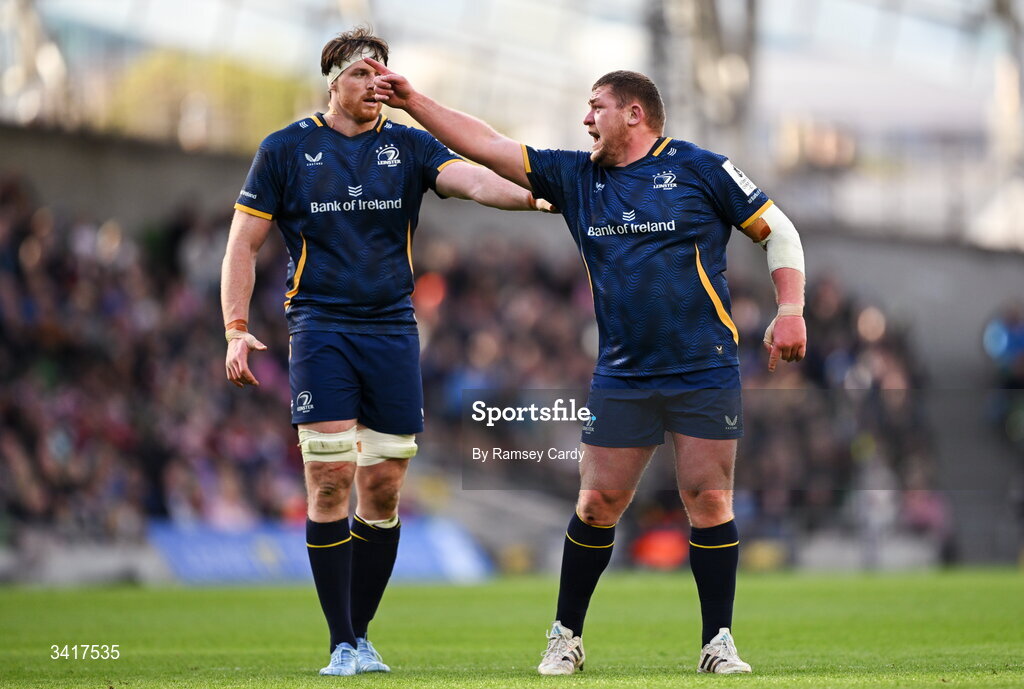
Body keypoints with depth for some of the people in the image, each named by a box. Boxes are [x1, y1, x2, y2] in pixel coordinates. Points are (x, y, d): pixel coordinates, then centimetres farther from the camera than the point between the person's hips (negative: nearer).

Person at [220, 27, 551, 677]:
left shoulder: (409, 146, 8)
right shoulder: (285, 149, 4)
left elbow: (469, 178, -10)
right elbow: (244, 243, 6)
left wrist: (529, 196, -31)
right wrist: (237, 330, -5)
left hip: (393, 331, 2)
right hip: (320, 330, -2)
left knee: (383, 491, 2)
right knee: (331, 483, -10)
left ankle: (361, 635, 16)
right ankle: (342, 644, -4)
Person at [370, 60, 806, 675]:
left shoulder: (698, 169, 0)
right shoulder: (577, 177, 11)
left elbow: (778, 230, 4)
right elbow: (488, 147, 10)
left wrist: (790, 312, -6)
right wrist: (414, 102, 5)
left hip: (704, 372, -3)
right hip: (621, 377, 4)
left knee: (709, 502, -6)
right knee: (597, 504, 1)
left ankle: (719, 642, 4)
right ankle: (566, 637, 14)